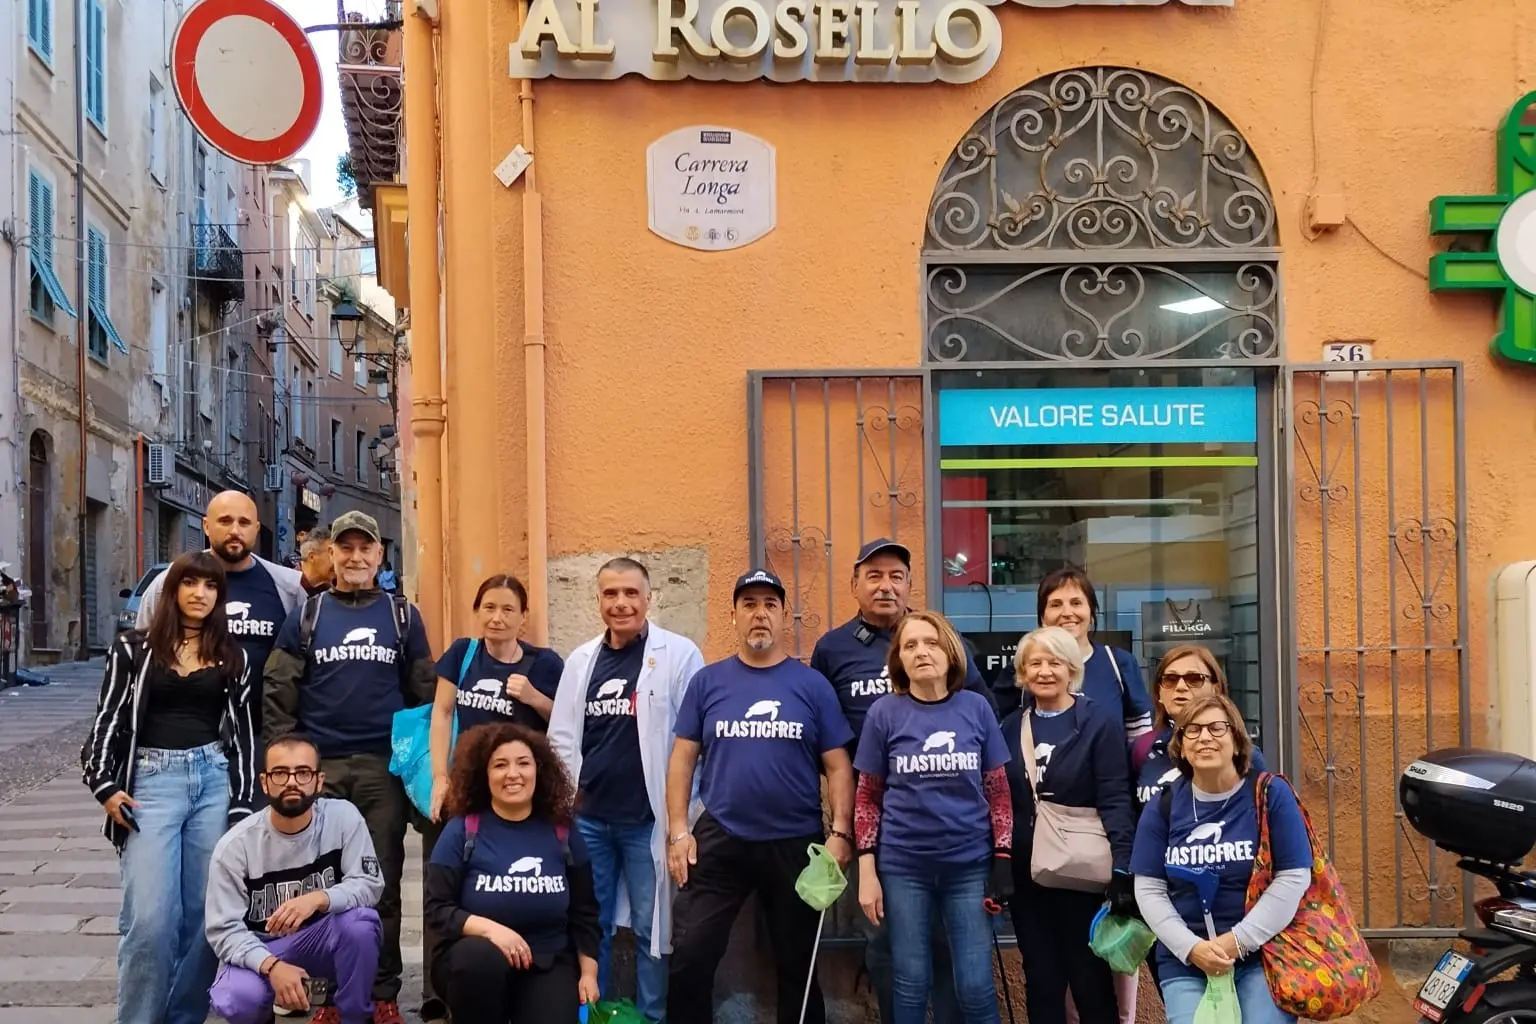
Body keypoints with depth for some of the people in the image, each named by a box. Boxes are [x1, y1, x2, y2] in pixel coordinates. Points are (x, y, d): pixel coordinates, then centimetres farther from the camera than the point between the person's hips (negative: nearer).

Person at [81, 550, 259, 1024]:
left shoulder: (231, 657, 10)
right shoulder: (134, 648, 6)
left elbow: (244, 732, 9)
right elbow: (109, 719, 5)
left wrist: (242, 805, 2)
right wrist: (105, 785, -6)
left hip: (215, 778, 2)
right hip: (151, 780, -2)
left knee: (205, 911, 2)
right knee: (150, 917, -10)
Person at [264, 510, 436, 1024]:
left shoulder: (403, 615, 9)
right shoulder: (306, 616, 7)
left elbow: (424, 692, 8)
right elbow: (279, 694, 4)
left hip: (384, 769, 0)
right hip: (320, 768, 0)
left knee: (382, 882, 3)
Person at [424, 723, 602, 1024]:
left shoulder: (563, 834, 2)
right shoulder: (462, 831, -4)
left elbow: (584, 914, 9)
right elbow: (437, 909, -8)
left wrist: (588, 974, 0)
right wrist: (490, 929, -23)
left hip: (548, 964, 2)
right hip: (473, 962, -1)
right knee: (482, 957, -36)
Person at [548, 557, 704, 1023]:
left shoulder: (679, 655, -4)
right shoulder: (581, 660, 10)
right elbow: (562, 737, 13)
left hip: (649, 819, -4)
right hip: (588, 817, 4)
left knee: (650, 927, 5)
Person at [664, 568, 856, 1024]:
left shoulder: (812, 685, 1)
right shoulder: (708, 681, 3)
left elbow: (838, 766, 1)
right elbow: (683, 759, 4)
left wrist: (841, 834, -8)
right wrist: (678, 832, -4)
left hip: (796, 844, 0)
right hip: (719, 840, 0)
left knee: (798, 964, 13)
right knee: (690, 956, -1)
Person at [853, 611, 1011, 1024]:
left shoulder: (976, 709, 0)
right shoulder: (884, 713, -2)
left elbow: (998, 791, 5)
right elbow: (868, 797, 2)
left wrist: (1003, 859, -2)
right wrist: (866, 870, -4)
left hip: (969, 865, 0)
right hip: (903, 867, 0)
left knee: (975, 986, 2)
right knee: (911, 982, 8)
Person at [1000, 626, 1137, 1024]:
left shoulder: (1100, 722, -6)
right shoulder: (1011, 728, 8)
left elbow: (1115, 800, -12)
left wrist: (1122, 868, -21)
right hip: (1026, 875, 4)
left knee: (1091, 983, 5)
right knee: (1041, 982, 9)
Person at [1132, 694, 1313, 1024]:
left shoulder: (1271, 794, -3)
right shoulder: (1163, 806, 3)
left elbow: (1293, 879, -7)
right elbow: (1148, 889, 3)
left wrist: (1238, 941, -12)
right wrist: (1190, 947, -11)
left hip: (1262, 954, -2)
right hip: (1185, 963, 2)